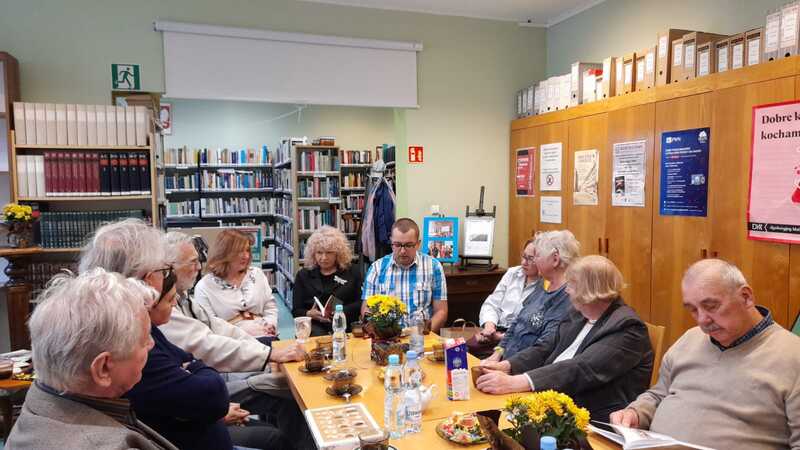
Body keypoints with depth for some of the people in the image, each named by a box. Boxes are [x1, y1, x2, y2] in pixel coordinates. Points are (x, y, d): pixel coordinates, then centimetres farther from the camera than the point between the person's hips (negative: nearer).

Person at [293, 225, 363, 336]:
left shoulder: (352, 272, 15)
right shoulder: (303, 275, 17)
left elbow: (360, 303, 6)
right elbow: (296, 311, 11)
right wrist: (309, 314, -12)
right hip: (315, 326, 0)